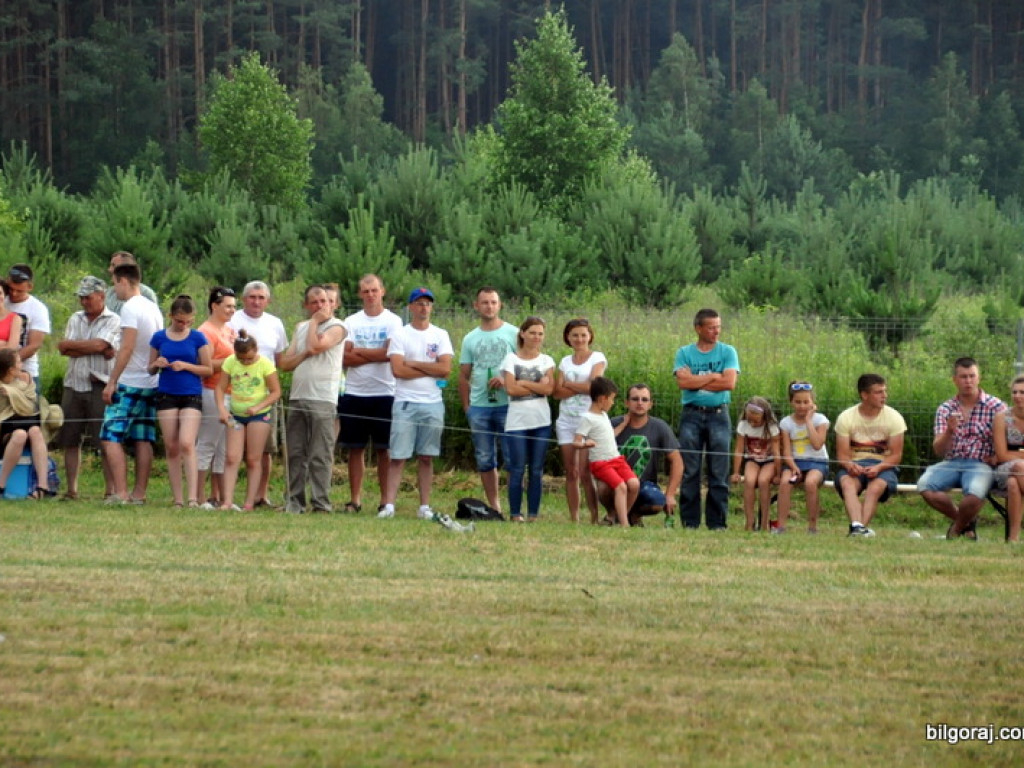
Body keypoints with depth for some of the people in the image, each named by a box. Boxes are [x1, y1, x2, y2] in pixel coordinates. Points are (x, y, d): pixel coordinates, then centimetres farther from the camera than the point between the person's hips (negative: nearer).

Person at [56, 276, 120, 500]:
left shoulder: (113, 321, 0)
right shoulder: (76, 319, 15)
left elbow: (100, 344, -15)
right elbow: (64, 350, 2)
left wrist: (70, 344, -2)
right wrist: (97, 350, -8)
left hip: (100, 387, -5)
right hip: (74, 385, 5)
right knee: (70, 440, 5)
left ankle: (110, 489, -3)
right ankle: (71, 488, 11)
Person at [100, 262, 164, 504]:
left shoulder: (130, 308, -12)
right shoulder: (153, 309, 14)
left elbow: (127, 348, -18)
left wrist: (112, 381, -16)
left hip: (129, 384, -9)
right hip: (151, 383, 9)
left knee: (111, 438, -8)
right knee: (143, 440, 7)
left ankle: (121, 493, -15)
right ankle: (139, 493, 7)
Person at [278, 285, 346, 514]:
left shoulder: (336, 327, 0)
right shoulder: (300, 328, 18)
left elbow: (316, 346, -17)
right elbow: (285, 363, 12)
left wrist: (315, 321, -2)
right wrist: (306, 354, -5)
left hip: (322, 400, -6)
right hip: (297, 398, 6)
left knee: (320, 456, -7)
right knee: (296, 454, 6)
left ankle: (321, 503, -7)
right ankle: (295, 502, 10)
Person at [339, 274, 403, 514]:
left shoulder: (393, 321, 2)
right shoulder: (351, 322, 9)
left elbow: (390, 353, -12)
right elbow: (345, 357, -2)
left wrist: (358, 352, -4)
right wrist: (375, 355, -10)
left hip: (384, 393, -2)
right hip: (354, 393, 2)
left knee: (384, 449, 0)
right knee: (355, 448, 3)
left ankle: (385, 500, 4)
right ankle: (355, 499, 7)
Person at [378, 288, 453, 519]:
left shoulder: (441, 335, 8)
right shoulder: (400, 335, 2)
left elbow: (446, 368, -4)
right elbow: (398, 370, -10)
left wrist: (413, 363, -6)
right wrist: (431, 370, -7)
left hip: (432, 404, 2)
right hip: (405, 403, -2)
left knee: (426, 457, 6)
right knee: (398, 457, -6)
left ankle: (425, 506, 8)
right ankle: (389, 505, -8)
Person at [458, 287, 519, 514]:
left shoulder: (513, 334, 2)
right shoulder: (470, 339, 13)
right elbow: (464, 376, 15)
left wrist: (507, 380, -16)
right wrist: (466, 407, 7)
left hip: (507, 405, -4)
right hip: (479, 407, 4)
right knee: (485, 460, 7)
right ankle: (494, 507, 14)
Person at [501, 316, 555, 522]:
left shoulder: (546, 361, 10)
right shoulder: (511, 359, 4)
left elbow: (549, 388, -6)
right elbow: (511, 389, -9)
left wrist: (522, 383, -8)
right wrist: (538, 387, -7)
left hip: (541, 421, 2)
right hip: (517, 421, -2)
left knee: (537, 470, 3)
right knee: (517, 470, -5)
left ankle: (533, 515, 6)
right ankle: (515, 514, -1)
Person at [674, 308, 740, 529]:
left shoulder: (727, 352, 7)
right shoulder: (684, 353, 7)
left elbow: (730, 382, -7)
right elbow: (683, 382, -9)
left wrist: (697, 381, -6)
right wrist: (713, 377, -7)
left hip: (718, 414, 0)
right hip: (691, 414, 0)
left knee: (719, 472, -2)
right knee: (689, 472, -1)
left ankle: (717, 522, 1)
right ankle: (690, 522, 3)